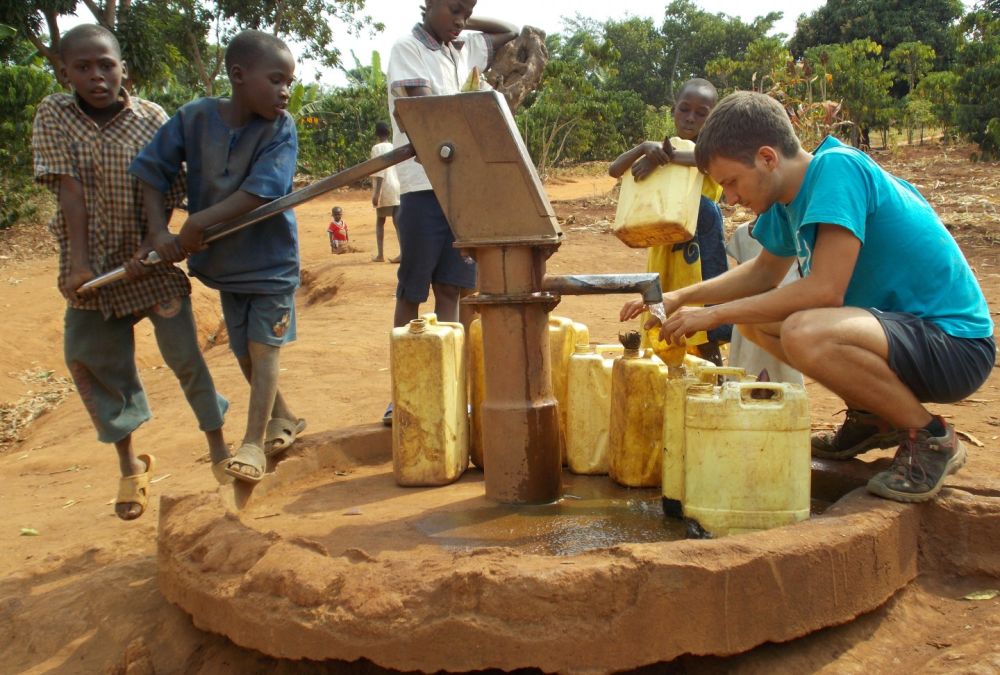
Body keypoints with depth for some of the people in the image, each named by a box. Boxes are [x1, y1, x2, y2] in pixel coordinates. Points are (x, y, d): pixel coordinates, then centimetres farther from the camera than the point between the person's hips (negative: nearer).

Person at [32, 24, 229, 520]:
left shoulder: (153, 118, -8)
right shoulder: (53, 115, -6)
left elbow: (166, 190, -7)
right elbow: (69, 189, -14)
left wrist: (157, 235, -26)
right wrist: (78, 263, -19)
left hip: (150, 257, -2)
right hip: (91, 262, 2)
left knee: (184, 353, -1)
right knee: (91, 360, 6)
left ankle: (218, 445, 18)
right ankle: (129, 465, 22)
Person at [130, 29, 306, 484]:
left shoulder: (280, 128, -17)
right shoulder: (195, 118, -10)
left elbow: (261, 190, -29)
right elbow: (152, 171, -5)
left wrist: (200, 222, -31)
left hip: (271, 258, -4)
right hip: (224, 259, 4)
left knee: (263, 346, -5)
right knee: (243, 350, 14)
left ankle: (254, 442, 4)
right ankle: (283, 420, 34)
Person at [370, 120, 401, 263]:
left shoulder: (377, 148, -5)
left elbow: (379, 171, -15)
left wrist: (376, 192, -17)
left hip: (385, 189, -4)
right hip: (398, 188, 4)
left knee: (380, 221, 8)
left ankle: (380, 254, 6)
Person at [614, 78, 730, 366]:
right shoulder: (663, 150, 13)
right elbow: (615, 170, 0)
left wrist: (666, 157, -30)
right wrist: (645, 147, -16)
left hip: (699, 250, -5)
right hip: (663, 249, 5)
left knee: (705, 341, -4)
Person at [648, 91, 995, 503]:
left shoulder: (837, 168, -22)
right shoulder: (789, 194, 5)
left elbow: (824, 289, -29)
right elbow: (764, 273, 20)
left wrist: (715, 314, -21)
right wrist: (680, 298, 8)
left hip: (956, 344, -9)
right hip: (895, 323, 9)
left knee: (805, 333, -35)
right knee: (753, 318, 10)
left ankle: (930, 437, -10)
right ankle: (871, 417, 15)